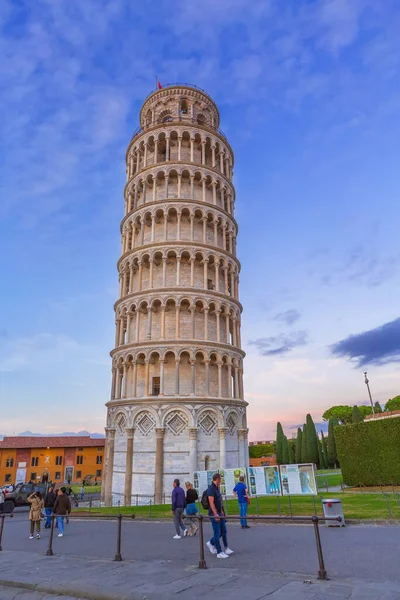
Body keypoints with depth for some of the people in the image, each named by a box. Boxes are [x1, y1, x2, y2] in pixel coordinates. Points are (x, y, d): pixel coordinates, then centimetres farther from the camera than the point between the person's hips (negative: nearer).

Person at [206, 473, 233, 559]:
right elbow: (211, 503, -23)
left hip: (219, 513, 9)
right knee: (217, 533, -1)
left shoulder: (217, 488, 12)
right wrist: (216, 514, -25)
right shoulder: (211, 489, -18)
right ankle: (219, 553, 8)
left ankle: (211, 543, 27)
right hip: (214, 514, -9)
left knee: (223, 531, 12)